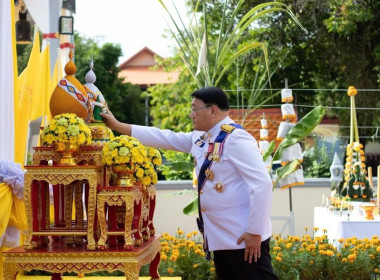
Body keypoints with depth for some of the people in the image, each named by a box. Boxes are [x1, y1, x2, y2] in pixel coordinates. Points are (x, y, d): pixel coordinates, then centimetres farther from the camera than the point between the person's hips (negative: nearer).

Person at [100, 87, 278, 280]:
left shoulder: (236, 139, -18)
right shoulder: (200, 138, 10)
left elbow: (262, 184, -23)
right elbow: (165, 138, 18)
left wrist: (255, 232, -22)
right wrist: (117, 126, 17)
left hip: (243, 237, -9)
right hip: (221, 236, 9)